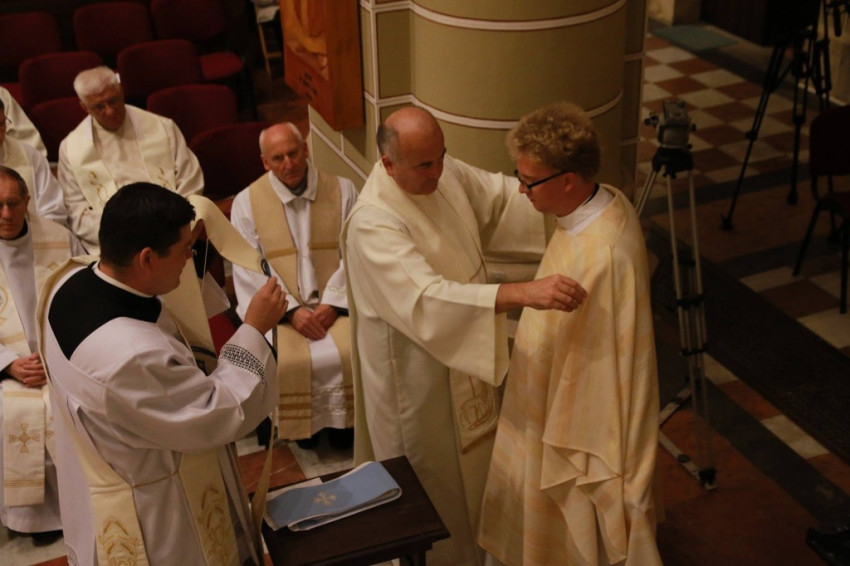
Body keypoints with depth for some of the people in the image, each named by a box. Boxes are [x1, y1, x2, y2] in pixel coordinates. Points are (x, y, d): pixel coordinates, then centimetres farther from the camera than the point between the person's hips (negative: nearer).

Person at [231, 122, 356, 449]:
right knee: (287, 361, -27)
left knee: (353, 351, -25)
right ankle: (302, 425, 3)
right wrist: (291, 310, -15)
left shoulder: (342, 191, 4)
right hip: (280, 307, -1)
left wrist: (333, 303, -13)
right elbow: (249, 269, -4)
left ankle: (344, 421, 2)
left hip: (335, 302, 1)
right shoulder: (247, 202, 1)